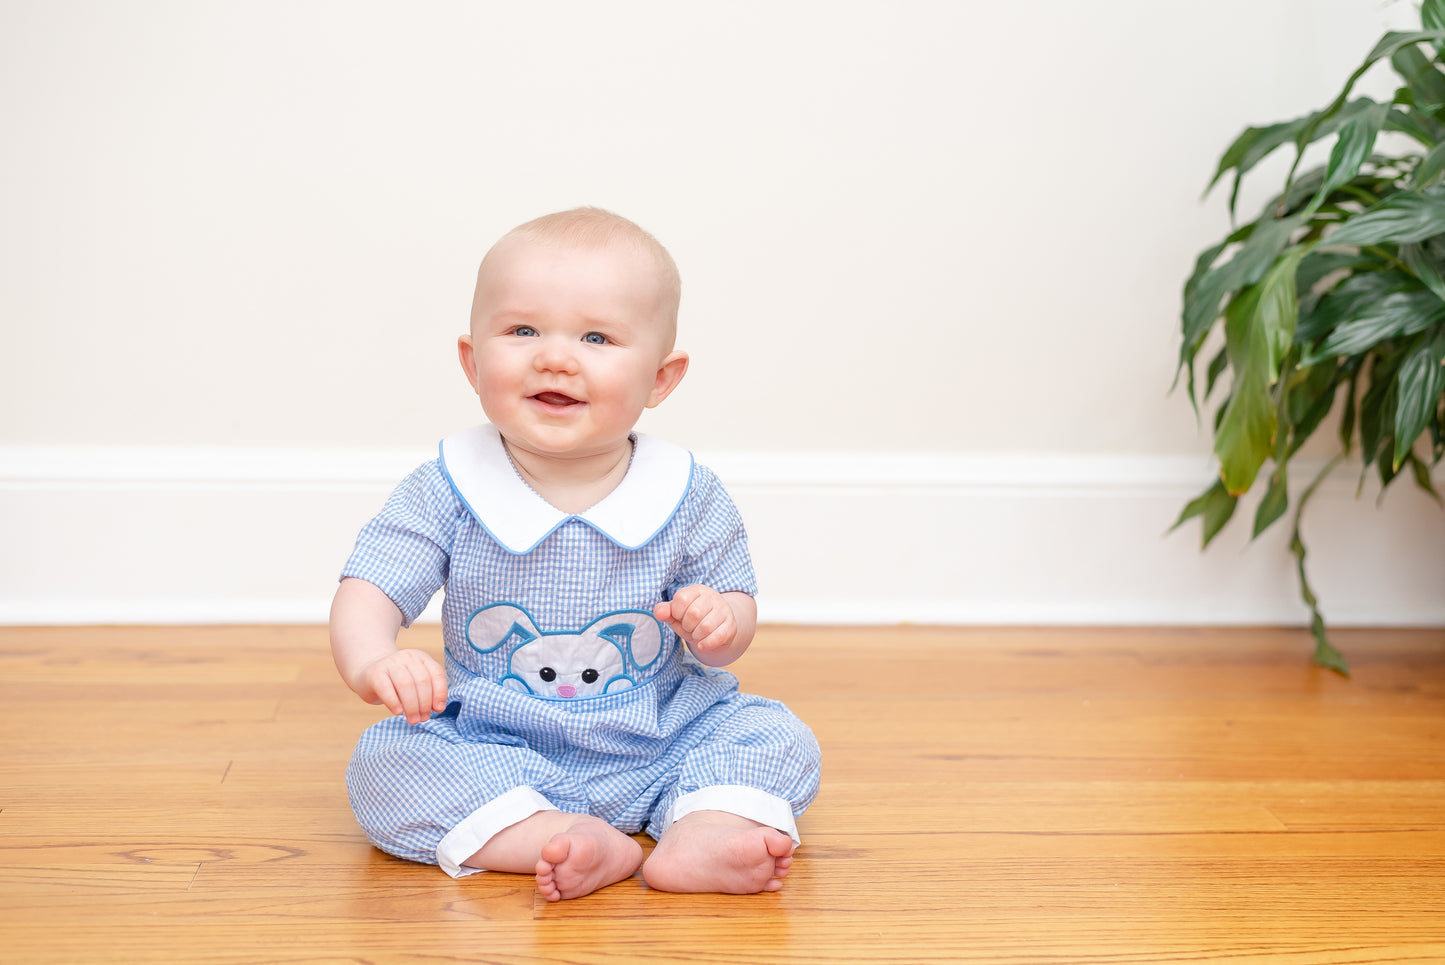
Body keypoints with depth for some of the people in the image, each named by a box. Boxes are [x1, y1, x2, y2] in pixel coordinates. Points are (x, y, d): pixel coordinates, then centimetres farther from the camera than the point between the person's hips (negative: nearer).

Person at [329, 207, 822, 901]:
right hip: (491, 753, -1)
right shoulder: (447, 493, -10)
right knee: (383, 761, -23)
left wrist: (718, 623, -24)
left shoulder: (686, 497, -7)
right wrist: (372, 661, -39)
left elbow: (734, 620, 2)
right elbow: (368, 592, -16)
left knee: (777, 737, -17)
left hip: (658, 749, 1)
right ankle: (557, 838, -36)